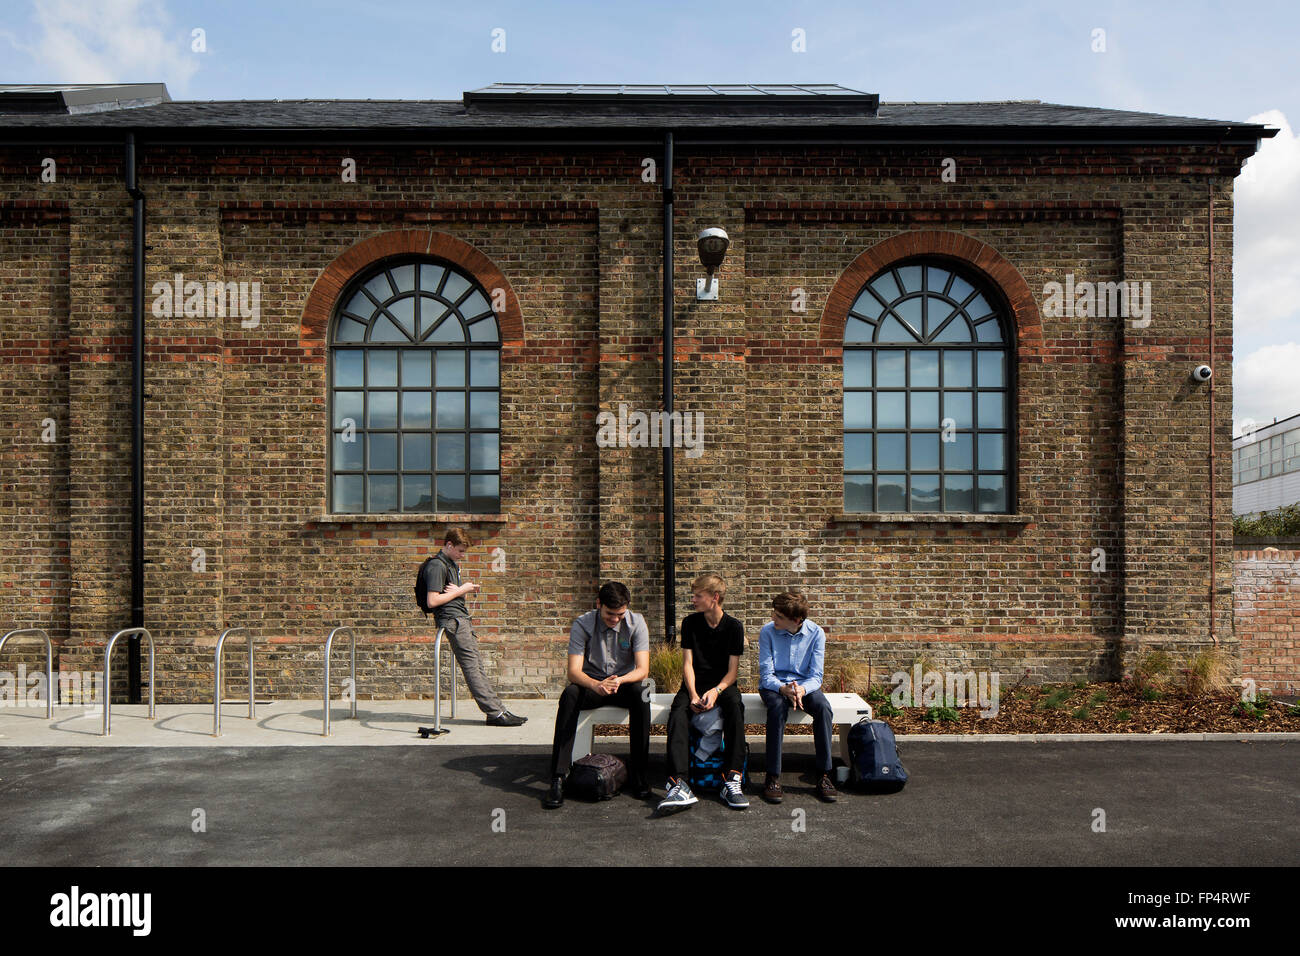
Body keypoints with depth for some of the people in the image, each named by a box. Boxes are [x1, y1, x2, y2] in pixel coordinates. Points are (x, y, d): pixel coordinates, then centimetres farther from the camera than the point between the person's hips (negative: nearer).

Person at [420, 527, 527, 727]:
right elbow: (432, 601, -19)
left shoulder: (452, 563, 19)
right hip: (452, 620, -10)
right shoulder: (437, 566, -12)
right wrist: (461, 591, -11)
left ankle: (498, 710, 7)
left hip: (462, 618, 10)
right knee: (472, 667, -9)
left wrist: (459, 590, -1)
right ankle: (495, 713, -9)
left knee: (478, 665, 7)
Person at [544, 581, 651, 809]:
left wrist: (620, 680, -38)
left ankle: (637, 774, -23)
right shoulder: (582, 625, -13)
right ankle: (558, 778, -33)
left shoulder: (636, 623, -9)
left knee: (640, 695, -33)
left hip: (624, 684, 1)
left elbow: (642, 669, -15)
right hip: (591, 684, 0)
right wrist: (597, 685, -42)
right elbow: (573, 671, -20)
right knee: (569, 694, -32)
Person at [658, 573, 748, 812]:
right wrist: (693, 695, -16)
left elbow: (733, 669, -3)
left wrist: (715, 691, -21)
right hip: (694, 684, 1)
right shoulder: (690, 623, 5)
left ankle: (731, 780, -38)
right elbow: (687, 663, 1)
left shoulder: (734, 626, 0)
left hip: (723, 684, -1)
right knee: (678, 711, -31)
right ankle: (680, 785, -44)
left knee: (735, 707, -35)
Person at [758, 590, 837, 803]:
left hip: (804, 684, 1)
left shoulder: (816, 633, -7)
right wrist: (783, 688, -31)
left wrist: (802, 689, -31)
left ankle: (825, 775, -22)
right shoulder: (768, 632, -10)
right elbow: (766, 674, -10)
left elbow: (816, 676, -8)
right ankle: (773, 777, -31)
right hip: (774, 684, -1)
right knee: (778, 706, -36)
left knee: (823, 707, -31)